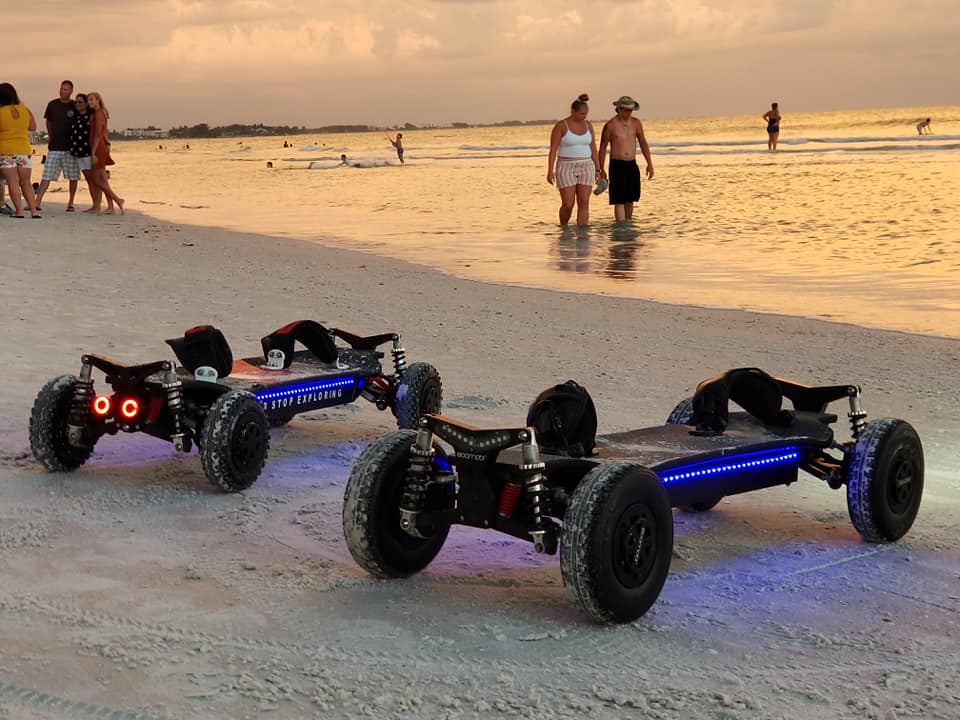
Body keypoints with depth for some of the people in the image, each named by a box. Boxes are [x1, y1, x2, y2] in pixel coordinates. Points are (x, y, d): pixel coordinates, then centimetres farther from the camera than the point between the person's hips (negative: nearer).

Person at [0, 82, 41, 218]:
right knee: (25, 182, 11)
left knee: (13, 182, -1)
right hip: (24, 150, 4)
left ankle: (19, 211, -8)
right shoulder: (25, 110, 1)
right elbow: (33, 127, 14)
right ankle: (34, 210, 4)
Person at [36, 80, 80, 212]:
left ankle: (70, 203, 15)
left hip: (71, 147, -1)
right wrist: (51, 137, 13)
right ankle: (37, 202, -5)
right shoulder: (52, 105, 5)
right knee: (46, 176, -3)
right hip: (54, 147, 1)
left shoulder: (75, 107, -2)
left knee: (73, 177, 4)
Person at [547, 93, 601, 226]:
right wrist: (550, 171, -17)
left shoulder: (588, 125, 6)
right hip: (566, 169, -4)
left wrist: (597, 169, 6)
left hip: (585, 168, 4)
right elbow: (553, 150, -10)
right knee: (567, 205, -6)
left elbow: (593, 149, 9)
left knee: (584, 204, -6)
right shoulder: (560, 126, -8)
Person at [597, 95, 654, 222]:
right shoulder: (610, 125, -8)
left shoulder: (636, 123, 4)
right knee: (619, 201, -9)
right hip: (617, 166, -5)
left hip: (632, 165, 5)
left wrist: (649, 164, 3)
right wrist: (601, 170, -3)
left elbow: (643, 144, 10)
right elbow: (603, 147, -1)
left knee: (630, 200, 11)